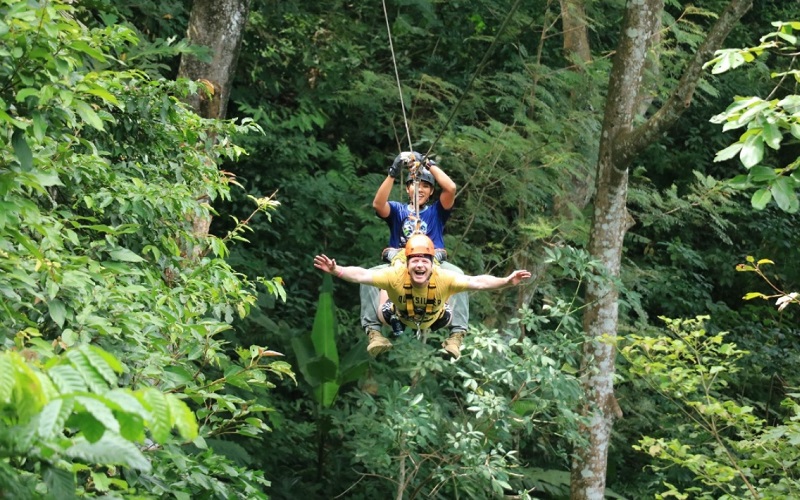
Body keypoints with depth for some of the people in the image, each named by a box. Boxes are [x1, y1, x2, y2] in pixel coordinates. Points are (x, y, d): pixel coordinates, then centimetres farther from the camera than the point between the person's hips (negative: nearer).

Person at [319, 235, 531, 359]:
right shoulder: (395, 276, -47)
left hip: (434, 320, 0)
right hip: (401, 319, 0)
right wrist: (336, 270, -68)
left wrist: (506, 282, -66)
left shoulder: (444, 279, -46)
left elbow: (478, 282, -52)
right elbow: (362, 275, -51)